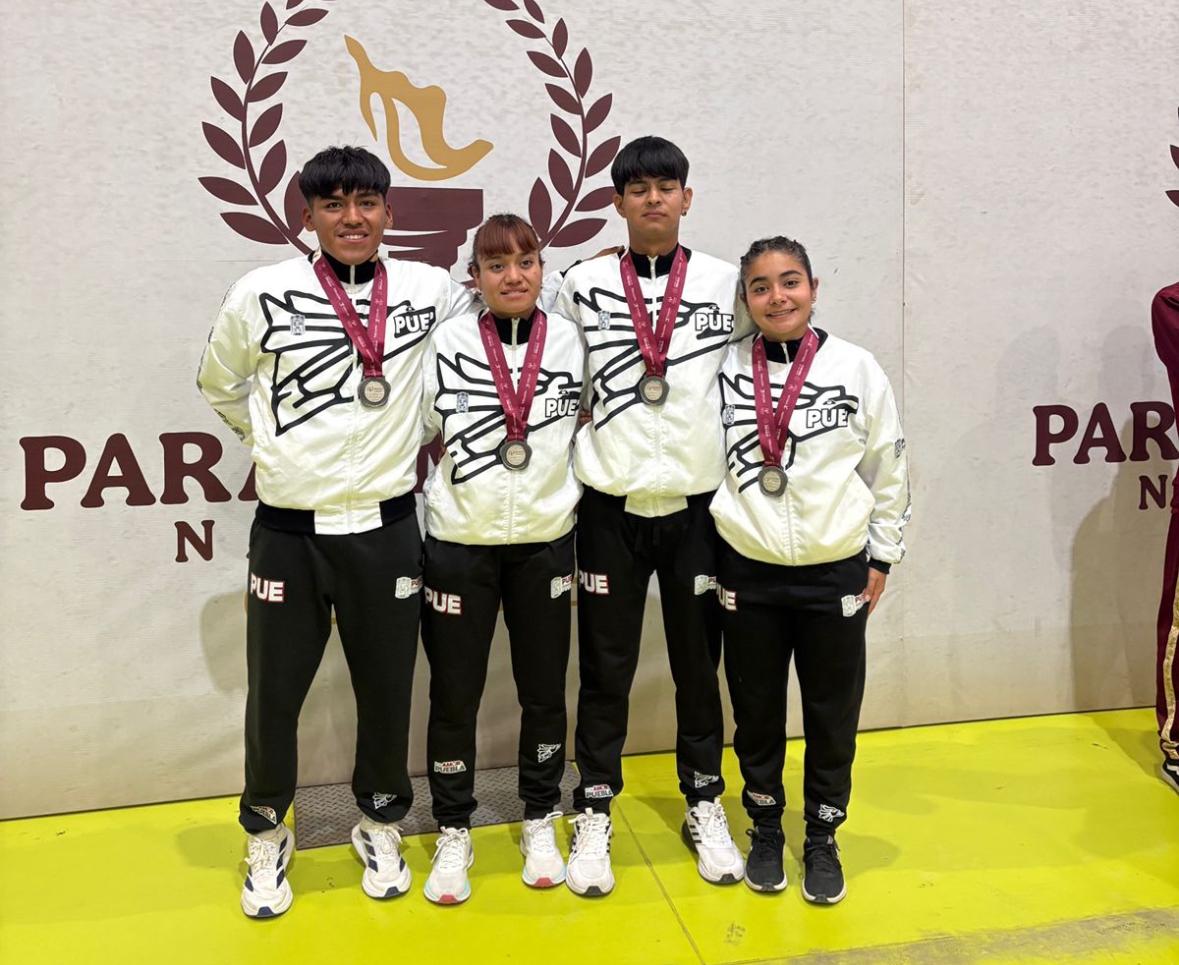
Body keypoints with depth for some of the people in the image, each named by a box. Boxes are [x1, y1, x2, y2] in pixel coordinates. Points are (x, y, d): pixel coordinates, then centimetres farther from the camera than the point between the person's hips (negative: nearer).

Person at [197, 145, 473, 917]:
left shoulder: (429, 291, -4)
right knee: (274, 695, 11)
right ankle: (267, 835, 36)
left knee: (387, 689, 14)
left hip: (386, 528, 1)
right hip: (289, 530, -1)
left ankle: (381, 824, 38)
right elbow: (219, 383, 11)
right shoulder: (262, 296, -6)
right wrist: (281, 444, 7)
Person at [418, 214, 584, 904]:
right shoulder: (450, 341, -6)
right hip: (459, 543, -1)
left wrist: (562, 494, 9)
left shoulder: (569, 340, 0)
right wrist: (468, 471, 0)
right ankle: (454, 834, 24)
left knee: (544, 690, 12)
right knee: (454, 693, 6)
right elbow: (423, 427, 3)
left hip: (546, 542, 2)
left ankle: (541, 823, 31)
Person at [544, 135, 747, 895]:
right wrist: (584, 445, 1)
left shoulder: (725, 283, 2)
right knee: (606, 668, 8)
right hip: (611, 507, -1)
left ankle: (705, 809, 29)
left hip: (698, 505, 1)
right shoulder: (582, 284, 0)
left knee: (698, 663, 12)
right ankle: (594, 817, 22)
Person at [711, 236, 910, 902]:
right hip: (749, 572, 1)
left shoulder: (857, 368, -4)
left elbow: (889, 472, 3)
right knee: (757, 714, 13)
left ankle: (822, 839, 30)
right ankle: (766, 830, 33)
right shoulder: (726, 368, -2)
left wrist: (882, 557, 5)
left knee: (833, 716, 11)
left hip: (835, 573, 0)